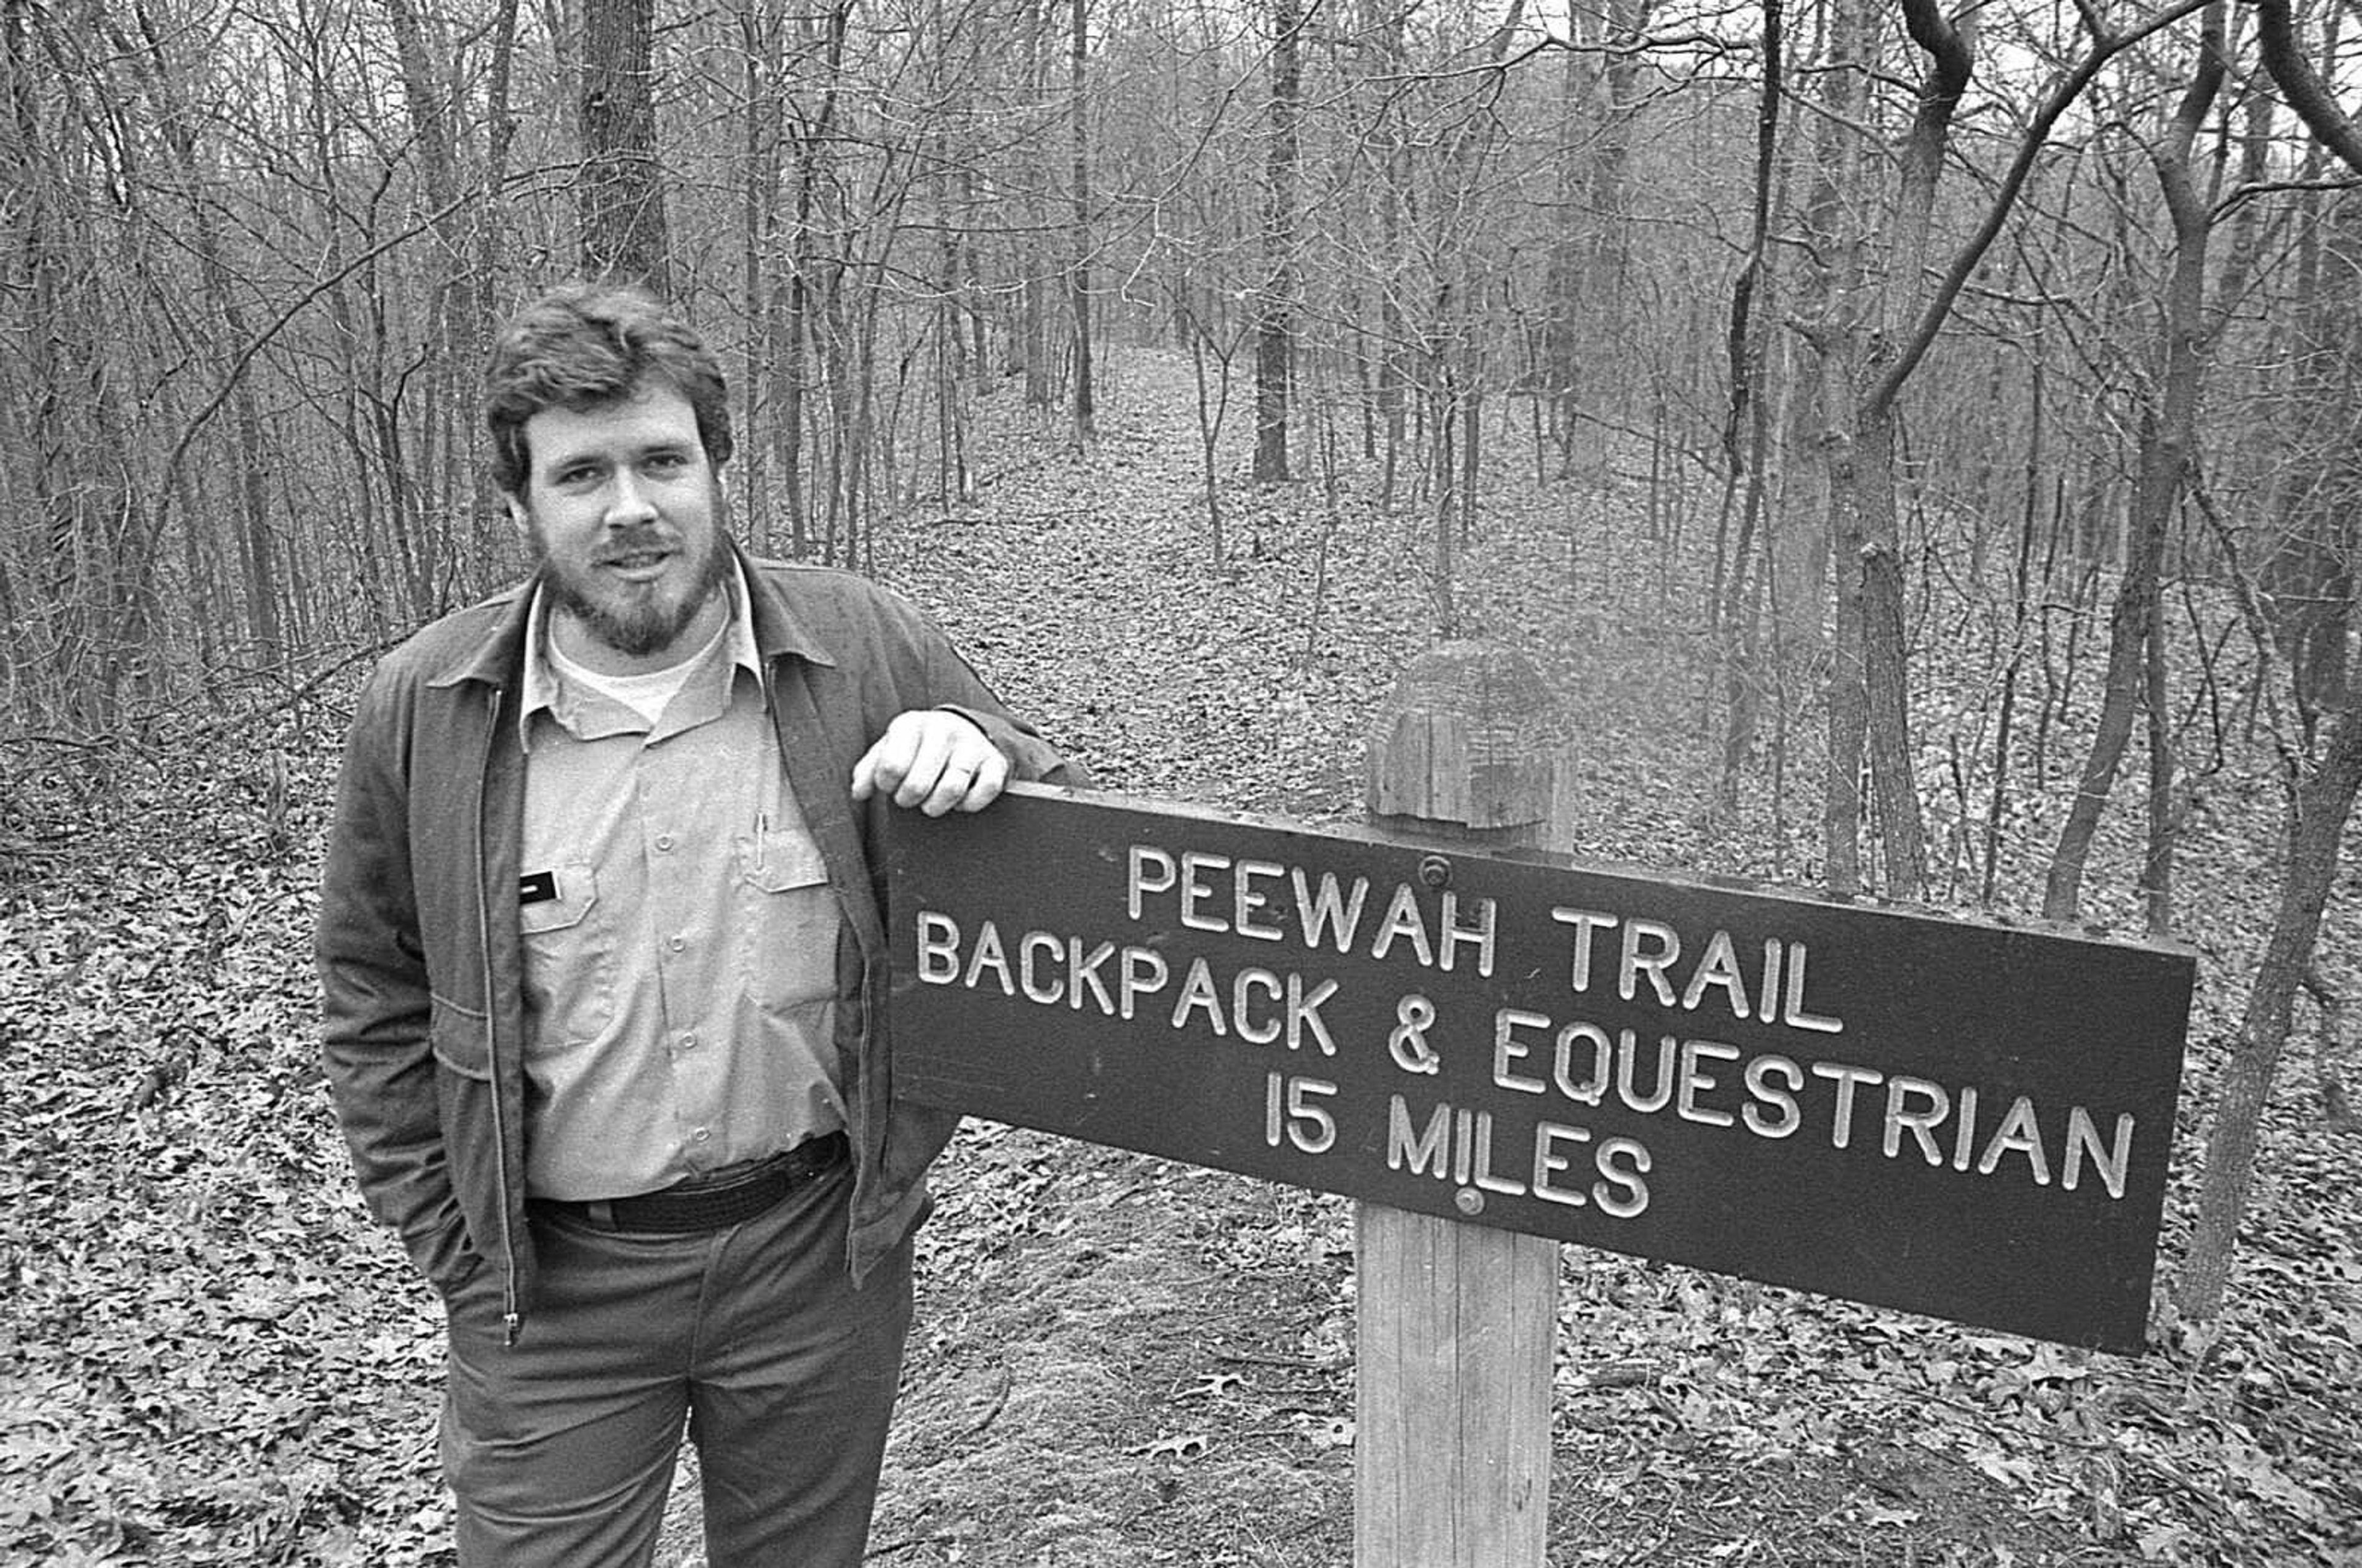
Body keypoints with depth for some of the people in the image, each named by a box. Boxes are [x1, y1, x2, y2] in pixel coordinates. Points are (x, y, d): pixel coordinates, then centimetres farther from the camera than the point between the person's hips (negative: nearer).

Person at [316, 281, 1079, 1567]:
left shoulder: (863, 651, -9)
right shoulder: (418, 710, -7)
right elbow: (375, 1002, 3)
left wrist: (981, 751, -21)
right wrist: (458, 1249, -1)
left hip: (822, 1251, 1)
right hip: (550, 1290, 0)